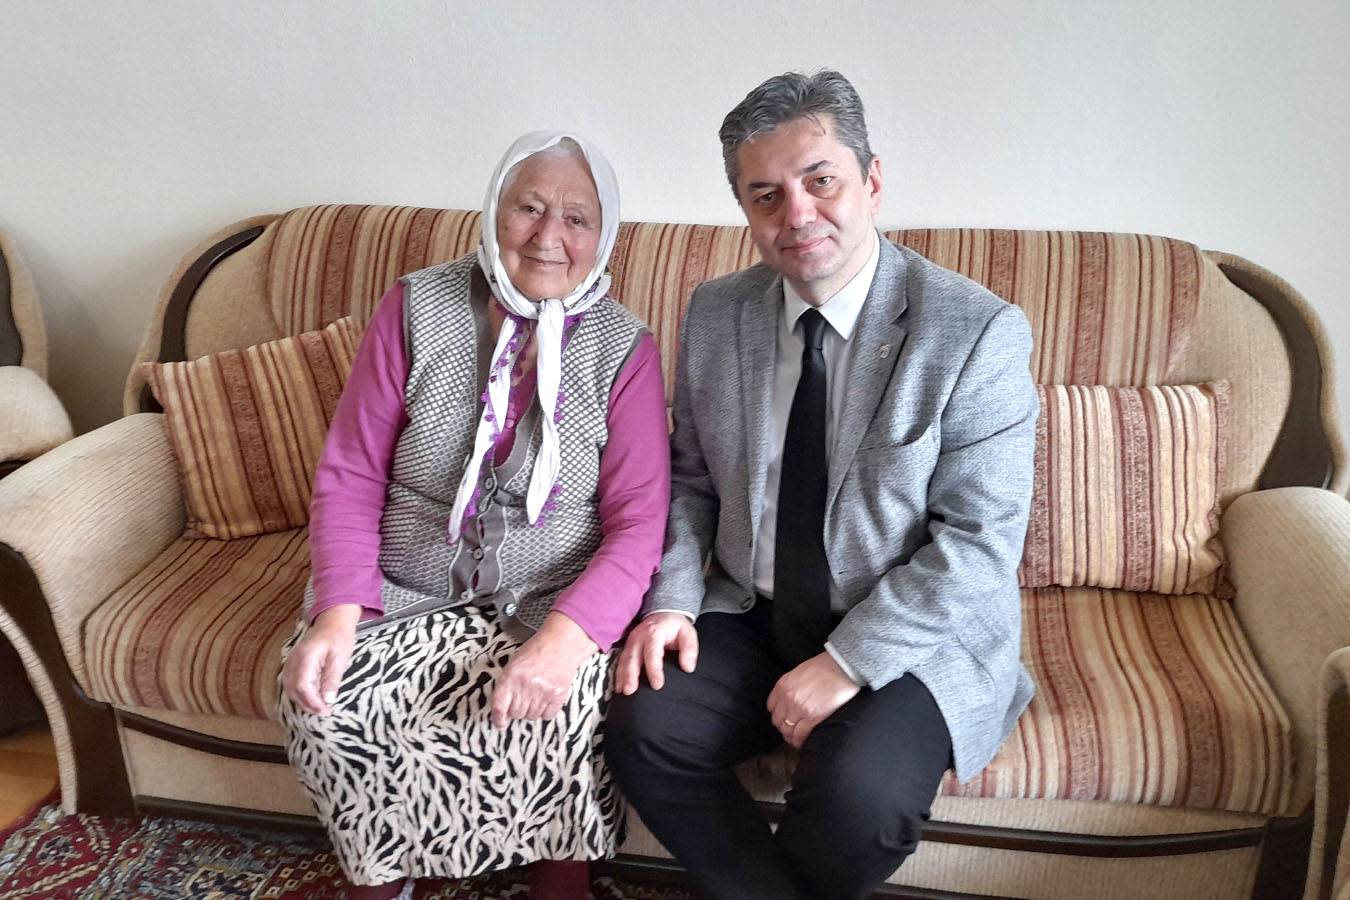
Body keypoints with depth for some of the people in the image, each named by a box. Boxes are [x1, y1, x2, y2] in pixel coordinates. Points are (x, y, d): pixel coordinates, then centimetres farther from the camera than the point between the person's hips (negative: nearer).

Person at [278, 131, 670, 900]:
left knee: (563, 706, -28)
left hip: (553, 598, -1)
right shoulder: (417, 310, -3)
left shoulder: (623, 348, -6)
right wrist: (339, 612, -17)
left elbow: (638, 523, -10)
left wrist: (565, 636, -27)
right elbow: (349, 476, -2)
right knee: (324, 699, -22)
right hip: (405, 593, 2)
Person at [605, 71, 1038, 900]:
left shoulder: (979, 332, -14)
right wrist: (672, 600, -6)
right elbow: (692, 480, 9)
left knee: (856, 793, -28)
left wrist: (849, 663, -20)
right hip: (753, 618, 4)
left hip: (913, 640, -3)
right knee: (643, 726, -18)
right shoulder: (715, 315, 1)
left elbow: (978, 543, -16)